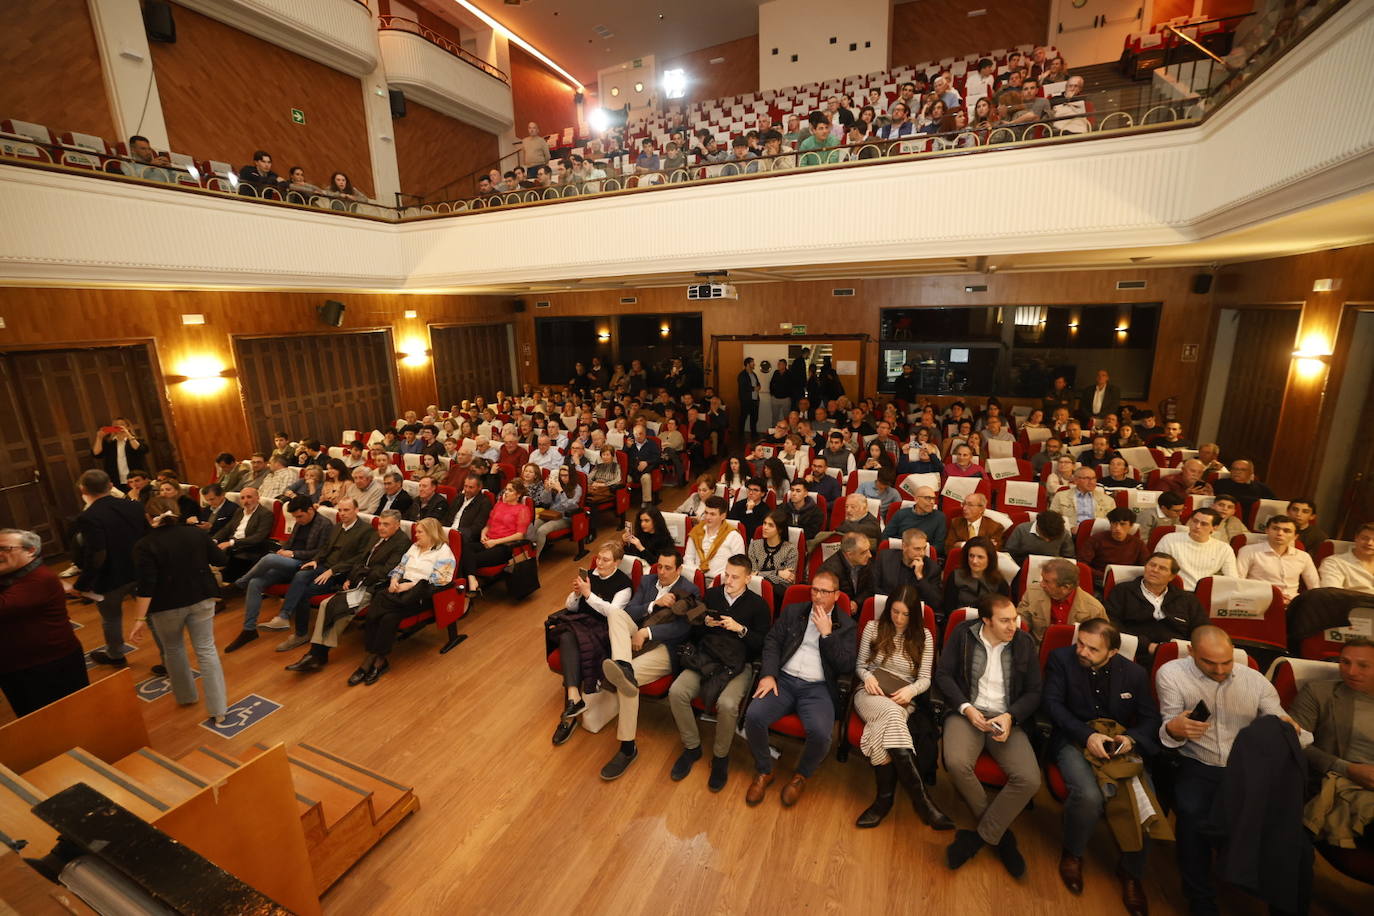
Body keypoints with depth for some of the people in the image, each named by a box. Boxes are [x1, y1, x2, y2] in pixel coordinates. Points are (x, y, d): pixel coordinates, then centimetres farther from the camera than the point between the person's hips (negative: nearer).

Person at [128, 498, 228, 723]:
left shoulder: (145, 545, -13)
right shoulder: (196, 533, -4)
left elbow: (146, 585, -19)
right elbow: (221, 560, 4)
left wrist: (139, 619, -16)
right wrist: (206, 552, 26)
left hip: (167, 606, -2)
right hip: (201, 599, 2)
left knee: (173, 649, 22)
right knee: (206, 650, 6)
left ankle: (186, 696, 36)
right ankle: (218, 709, 4)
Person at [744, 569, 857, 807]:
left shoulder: (846, 625, 7)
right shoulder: (792, 611, 12)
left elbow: (847, 666, -1)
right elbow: (772, 642, 7)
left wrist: (827, 633, -9)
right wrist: (768, 675, -7)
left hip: (817, 688, -1)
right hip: (783, 680, 2)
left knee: (820, 733, -29)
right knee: (753, 716, -23)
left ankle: (801, 776, 6)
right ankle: (764, 771, 6)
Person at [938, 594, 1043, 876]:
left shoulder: (1024, 642, 3)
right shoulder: (963, 634, -2)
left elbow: (1034, 692, 6)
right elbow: (943, 674, 0)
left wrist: (1010, 716, -11)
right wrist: (966, 708, -13)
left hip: (1007, 719, 2)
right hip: (967, 712, -2)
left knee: (1030, 779, -23)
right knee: (957, 763, -30)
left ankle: (980, 836, -2)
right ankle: (1000, 832, -1)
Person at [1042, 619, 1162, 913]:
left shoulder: (1135, 673, 3)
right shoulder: (1061, 658, -5)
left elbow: (1150, 719, 7)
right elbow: (1053, 703, -9)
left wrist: (1131, 738, -15)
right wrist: (1087, 735, -21)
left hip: (1119, 744, 3)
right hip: (1075, 741, -3)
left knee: (1147, 801, -22)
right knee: (1089, 796, -30)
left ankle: (1131, 871, 9)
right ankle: (1072, 854, 3)